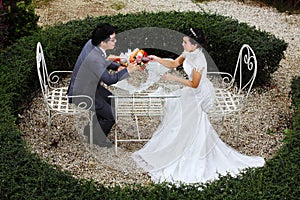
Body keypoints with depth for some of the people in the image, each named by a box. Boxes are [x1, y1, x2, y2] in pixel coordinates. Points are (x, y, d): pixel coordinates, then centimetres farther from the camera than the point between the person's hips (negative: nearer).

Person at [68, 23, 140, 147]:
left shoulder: (92, 43, -9)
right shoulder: (94, 59, -36)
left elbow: (102, 62, 10)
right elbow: (110, 80, -26)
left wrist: (118, 66, -4)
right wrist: (127, 70, -17)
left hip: (89, 85, 9)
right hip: (82, 94, -9)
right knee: (112, 115, -4)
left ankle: (93, 127, 33)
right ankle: (97, 137, 20)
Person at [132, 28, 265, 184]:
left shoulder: (198, 60, -30)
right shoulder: (188, 53, -4)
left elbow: (194, 84, -25)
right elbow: (174, 63, 8)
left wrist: (174, 78, -24)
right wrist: (157, 59, -5)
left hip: (199, 94, -9)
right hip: (194, 91, 9)